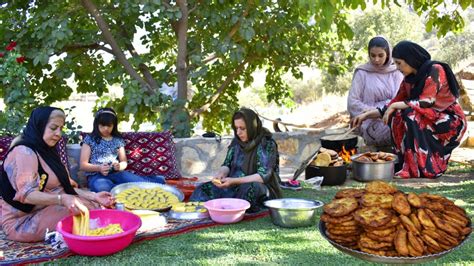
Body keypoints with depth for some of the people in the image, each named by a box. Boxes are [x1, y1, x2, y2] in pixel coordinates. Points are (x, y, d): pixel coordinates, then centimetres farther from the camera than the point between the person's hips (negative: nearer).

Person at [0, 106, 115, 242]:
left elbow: (64, 186, 7)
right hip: (24, 220, -9)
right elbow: (26, 194, -30)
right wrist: (62, 199, -45)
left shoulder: (46, 151, 12)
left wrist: (94, 196, -6)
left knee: (96, 205, 1)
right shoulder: (24, 152, -19)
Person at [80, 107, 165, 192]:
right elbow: (83, 165, 1)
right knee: (102, 188, -42)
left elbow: (124, 162, 14)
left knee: (140, 182, -30)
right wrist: (98, 168, -18)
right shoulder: (89, 139, 5)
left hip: (115, 173, 2)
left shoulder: (118, 140, 14)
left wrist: (119, 166, -11)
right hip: (96, 175, -2)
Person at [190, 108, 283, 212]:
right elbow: (227, 165, 12)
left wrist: (234, 181, -26)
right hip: (236, 187, 6)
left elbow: (263, 176, -18)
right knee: (205, 189, -12)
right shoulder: (236, 142, 7)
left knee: (248, 189, -38)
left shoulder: (267, 144, -11)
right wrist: (221, 173, -14)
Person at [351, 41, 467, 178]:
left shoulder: (435, 70, -17)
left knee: (411, 115, -29)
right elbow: (394, 104, 8)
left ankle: (424, 167, -25)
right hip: (429, 119, 7)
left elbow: (426, 102, -24)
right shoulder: (409, 79, 4)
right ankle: (406, 163, -13)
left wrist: (395, 106, -21)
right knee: (397, 118, -16)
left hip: (451, 121, -7)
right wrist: (367, 115, 0)